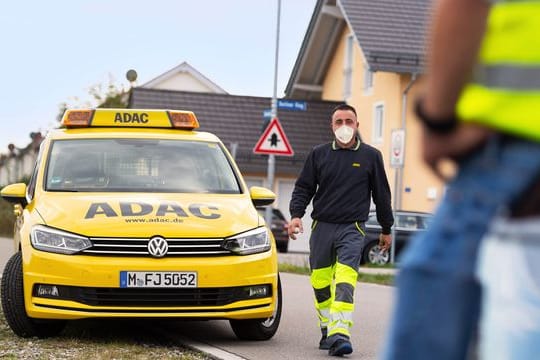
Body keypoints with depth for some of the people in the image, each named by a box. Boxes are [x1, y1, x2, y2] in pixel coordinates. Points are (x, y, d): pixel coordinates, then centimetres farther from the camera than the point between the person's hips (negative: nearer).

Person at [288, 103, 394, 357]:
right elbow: (303, 188, 11)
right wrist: (296, 215, -6)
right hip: (321, 226, 3)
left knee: (345, 281, -18)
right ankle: (327, 330, 19)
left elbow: (381, 194, 13)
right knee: (320, 283, 5)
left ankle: (341, 333, -29)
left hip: (352, 228, -3)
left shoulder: (370, 156, 6)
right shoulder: (319, 154, 9)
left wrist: (386, 229, 17)